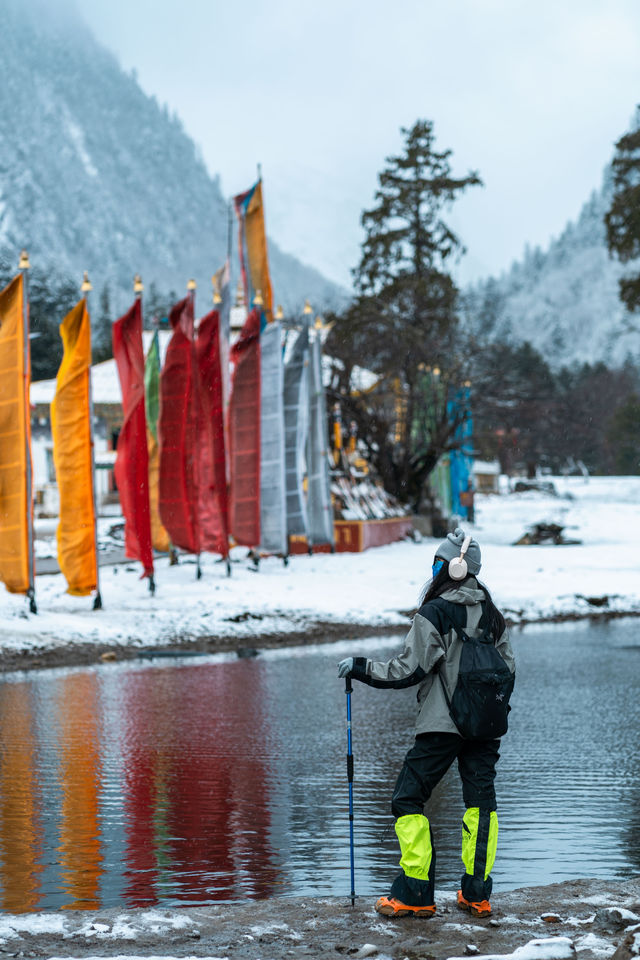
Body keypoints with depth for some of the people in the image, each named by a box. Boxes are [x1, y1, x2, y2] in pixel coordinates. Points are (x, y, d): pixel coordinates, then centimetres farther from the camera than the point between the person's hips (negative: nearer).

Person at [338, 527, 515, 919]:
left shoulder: (434, 614, -12)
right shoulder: (492, 614, 8)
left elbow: (408, 670, -13)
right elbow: (508, 670, 14)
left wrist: (359, 667, -3)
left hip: (441, 725, -6)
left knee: (409, 799, 1)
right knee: (481, 802, 10)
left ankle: (415, 894, -3)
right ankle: (477, 893, 10)